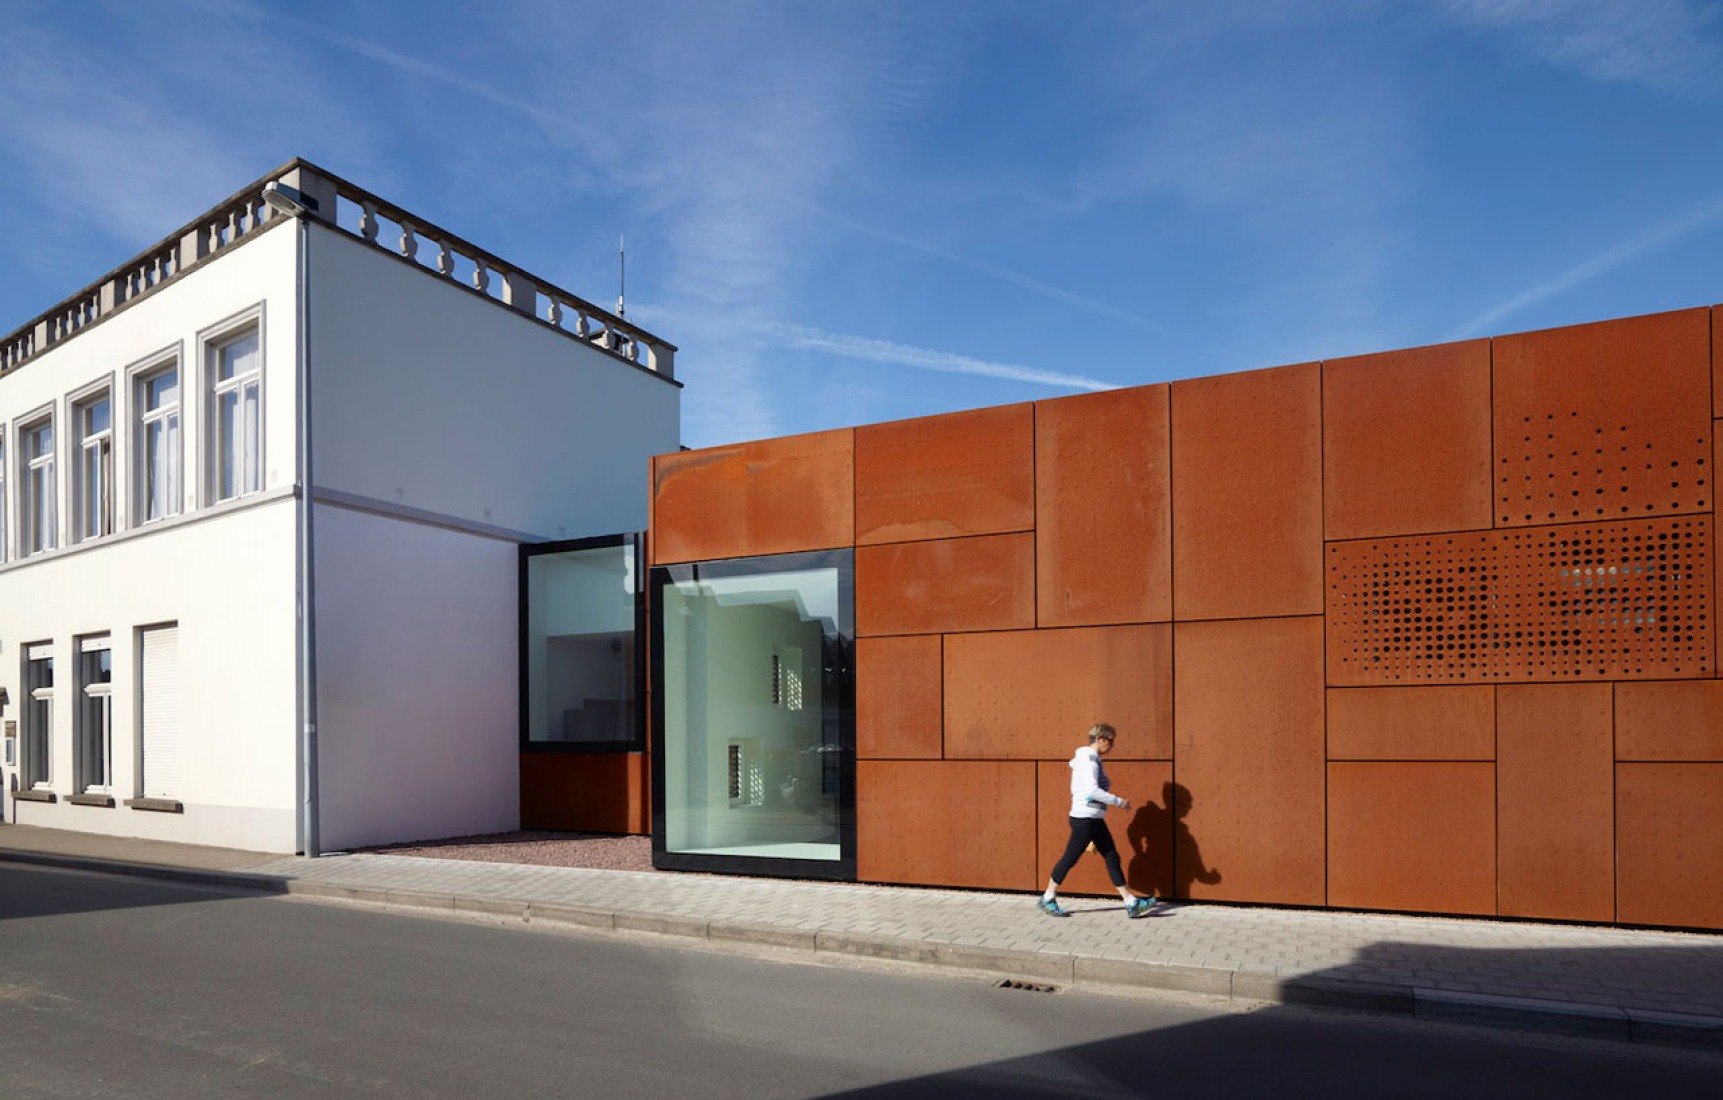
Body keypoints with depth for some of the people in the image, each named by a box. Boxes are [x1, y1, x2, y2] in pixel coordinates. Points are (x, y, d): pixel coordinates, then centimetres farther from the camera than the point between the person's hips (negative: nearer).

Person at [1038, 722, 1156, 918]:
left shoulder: (1085, 759, 14)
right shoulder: (1090, 759, -16)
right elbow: (1092, 790, -28)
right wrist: (1118, 801, -20)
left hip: (1094, 820, 10)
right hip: (1085, 819, -10)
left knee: (1112, 858, 7)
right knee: (1069, 858, 1)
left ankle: (1131, 903, 8)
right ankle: (1047, 899, 13)